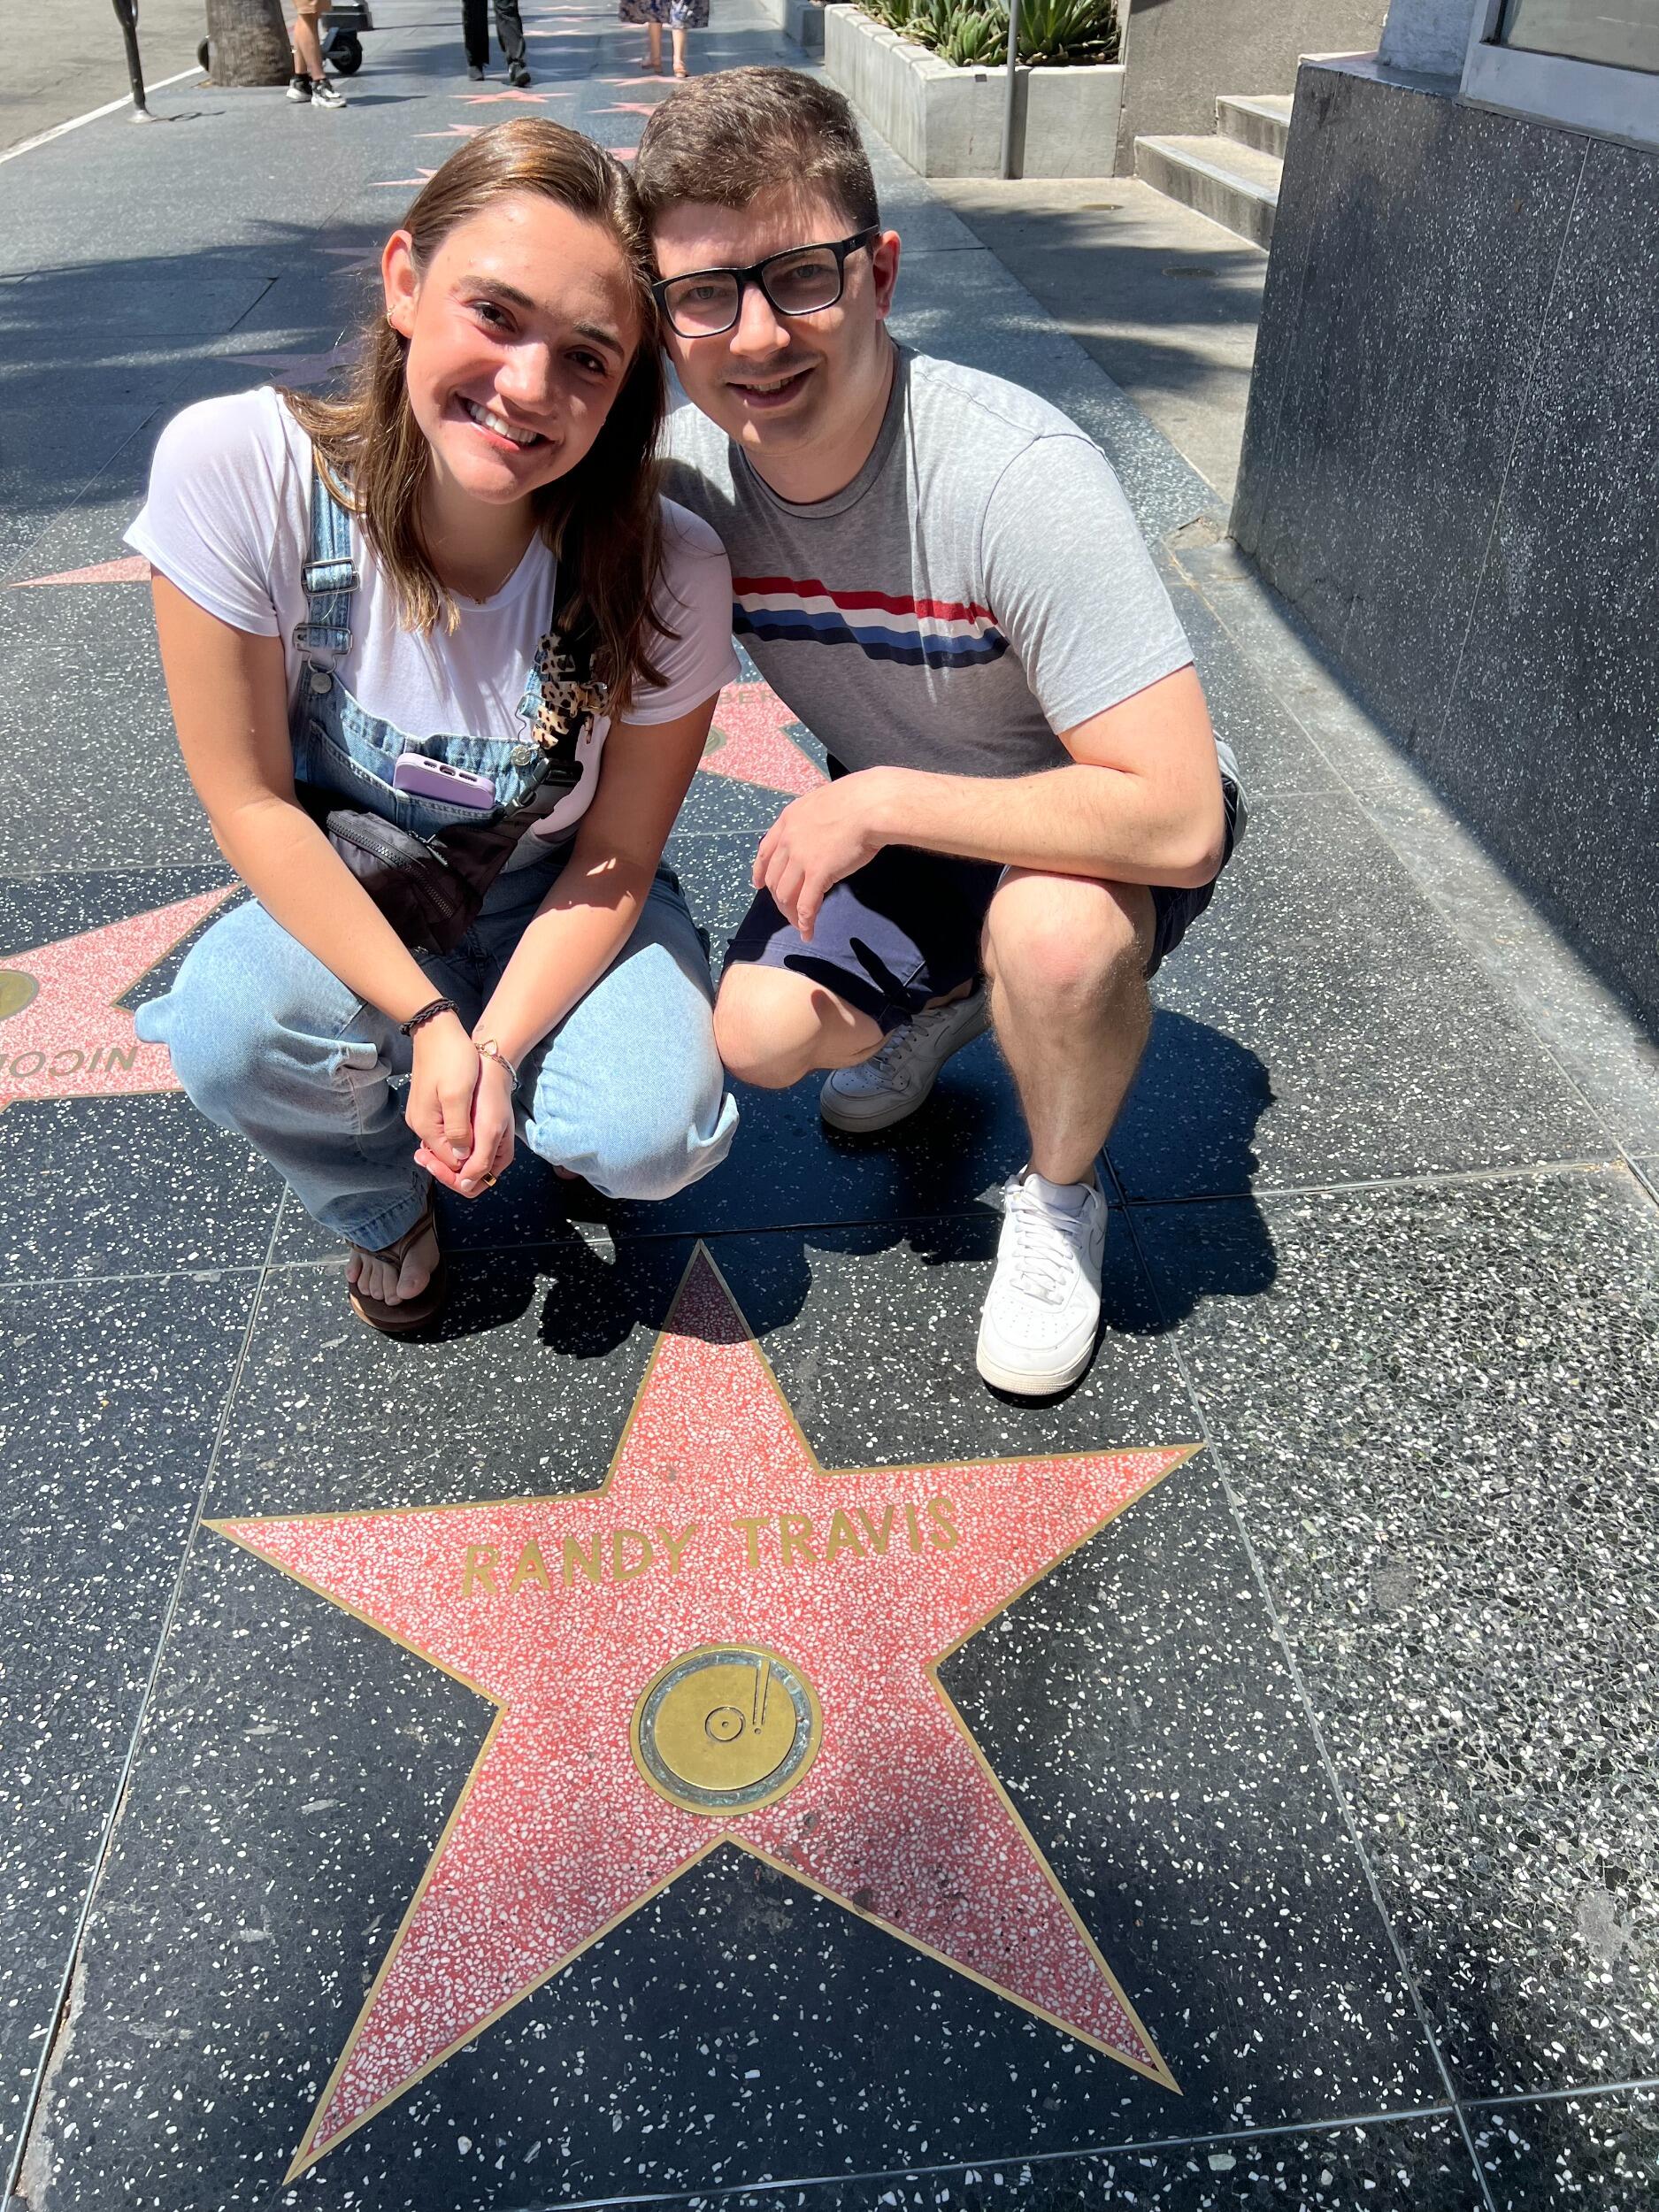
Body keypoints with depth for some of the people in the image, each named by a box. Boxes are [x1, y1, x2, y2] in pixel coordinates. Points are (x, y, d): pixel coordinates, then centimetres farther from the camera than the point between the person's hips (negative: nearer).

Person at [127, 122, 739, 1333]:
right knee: (231, 1035, -30)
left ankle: (557, 1099, 16)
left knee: (650, 1140, -26)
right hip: (342, 901, 1)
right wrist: (427, 1024, -24)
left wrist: (493, 1053, -24)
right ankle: (383, 1207, 7)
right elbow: (251, 800, -18)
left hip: (554, 902, 0)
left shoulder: (670, 573, -26)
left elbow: (617, 859, -13)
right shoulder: (237, 470, -25)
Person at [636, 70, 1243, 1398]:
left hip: (1103, 828, -4)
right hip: (892, 821, 5)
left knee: (1057, 932, -37)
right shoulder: (684, 472, -15)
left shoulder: (1021, 479, -34)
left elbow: (1176, 816, -38)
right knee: (761, 1034, -15)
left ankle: (1060, 1199, -4)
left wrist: (878, 800, -32)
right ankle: (948, 994, 20)